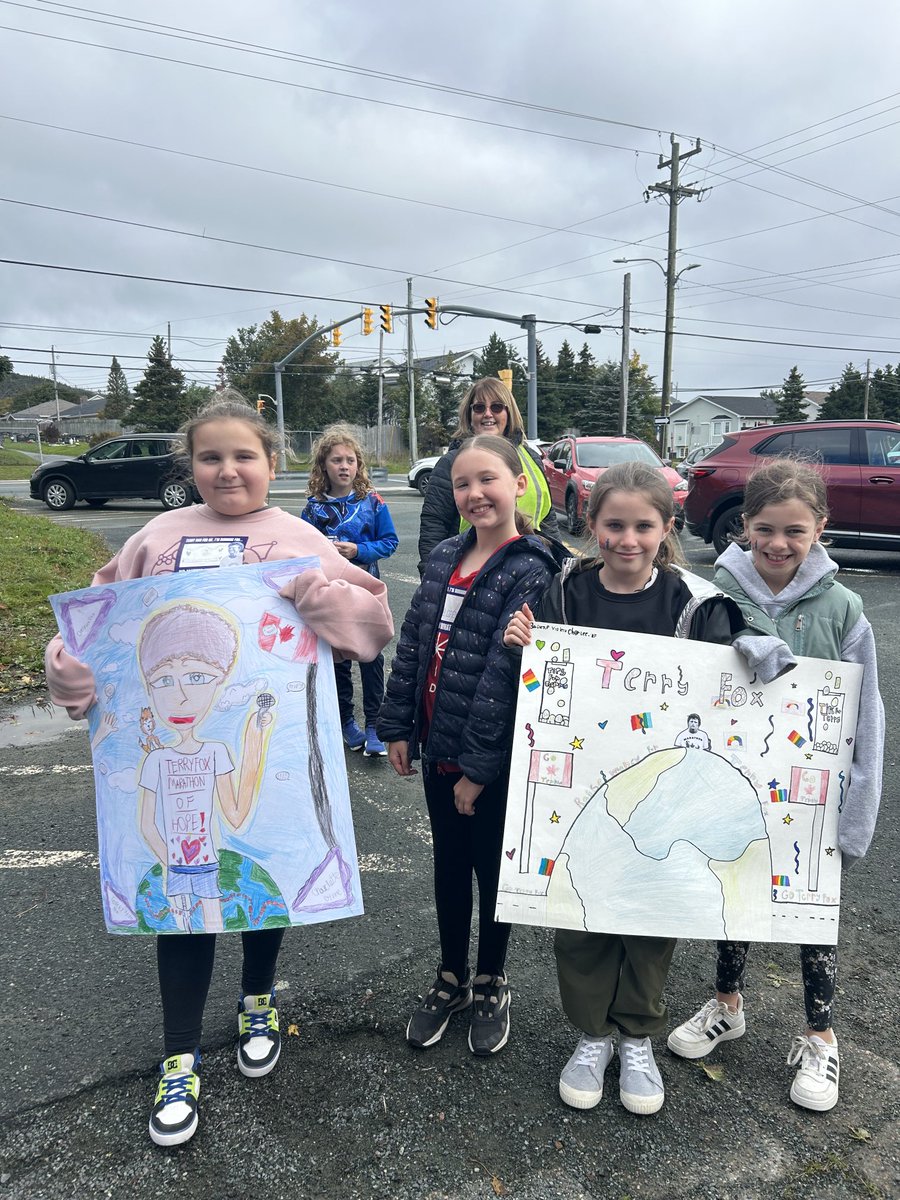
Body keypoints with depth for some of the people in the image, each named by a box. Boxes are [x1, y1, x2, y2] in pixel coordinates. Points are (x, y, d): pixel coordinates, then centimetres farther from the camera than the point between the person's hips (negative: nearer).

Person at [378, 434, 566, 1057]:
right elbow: (412, 644, 7)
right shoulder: (444, 558, 4)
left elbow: (506, 673, -20)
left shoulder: (531, 572, -16)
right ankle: (451, 980, 40)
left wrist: (479, 765, -20)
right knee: (449, 866, 20)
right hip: (437, 748, 6)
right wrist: (399, 726, 5)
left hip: (493, 760, -6)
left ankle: (492, 984, 37)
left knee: (492, 870, 14)